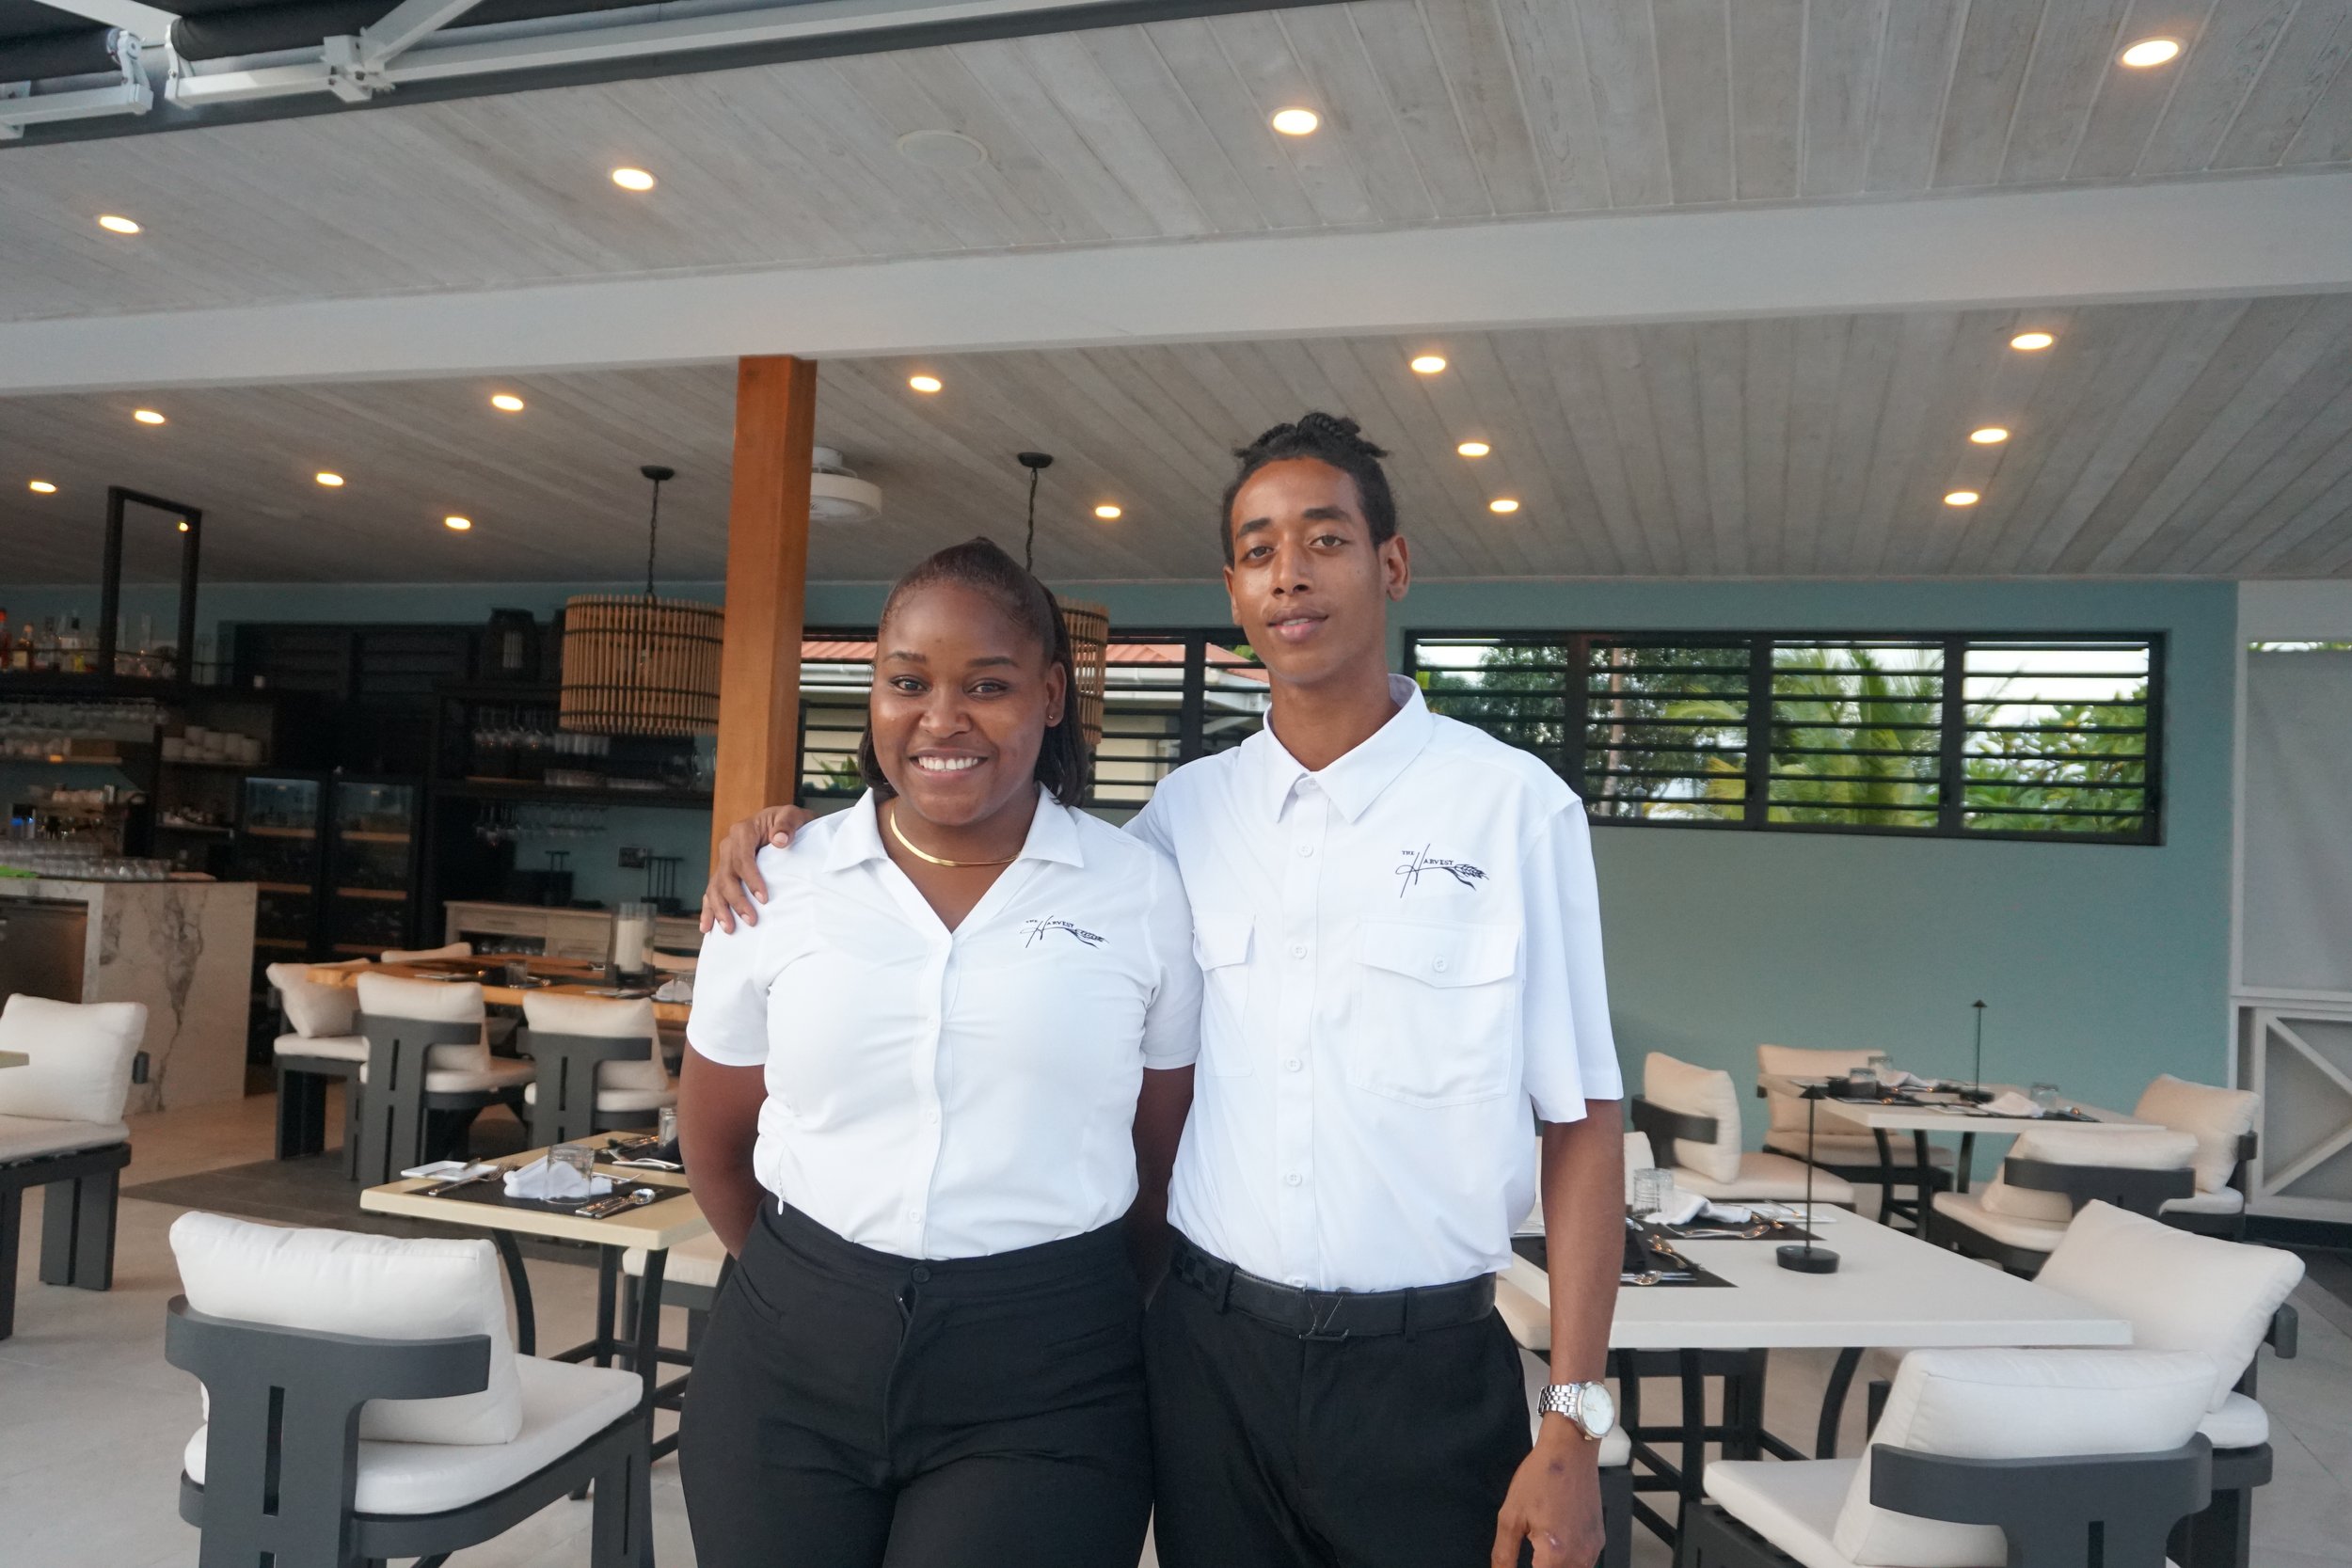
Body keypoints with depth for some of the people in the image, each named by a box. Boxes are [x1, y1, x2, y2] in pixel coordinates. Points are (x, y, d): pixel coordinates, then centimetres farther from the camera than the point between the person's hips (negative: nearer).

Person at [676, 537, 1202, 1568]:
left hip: (1047, 1377, -1)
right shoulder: (775, 884, 0)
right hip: (789, 1362, 2)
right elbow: (717, 1142, 12)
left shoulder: (1142, 889, -3)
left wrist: (1092, 1308, 9)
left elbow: (1168, 1156, 6)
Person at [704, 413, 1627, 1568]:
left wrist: (1573, 1425, -9)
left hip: (1424, 1371, -2)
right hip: (1210, 1351, 3)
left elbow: (1581, 1120, -6)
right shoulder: (1187, 810, 2)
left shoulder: (1512, 804, -7)